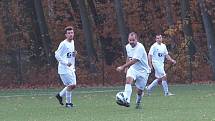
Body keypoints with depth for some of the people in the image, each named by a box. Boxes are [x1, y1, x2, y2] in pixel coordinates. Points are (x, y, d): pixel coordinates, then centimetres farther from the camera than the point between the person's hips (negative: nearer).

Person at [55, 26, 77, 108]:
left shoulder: (72, 42, 12)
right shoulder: (63, 44, -13)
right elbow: (57, 55, -15)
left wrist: (74, 54, 2)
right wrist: (66, 63, -20)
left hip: (71, 68, 8)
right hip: (64, 69, -8)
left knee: (73, 85, 6)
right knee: (70, 85, -11)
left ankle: (60, 95, 24)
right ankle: (68, 103, 1)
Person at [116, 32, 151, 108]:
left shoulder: (140, 48, -25)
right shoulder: (128, 47, -1)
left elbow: (134, 61, -31)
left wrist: (123, 67, -33)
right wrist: (127, 67, 15)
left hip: (143, 70, -5)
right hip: (133, 68, 5)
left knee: (139, 90, -1)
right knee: (128, 79, -27)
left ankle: (138, 103, 32)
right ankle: (127, 101, -39)